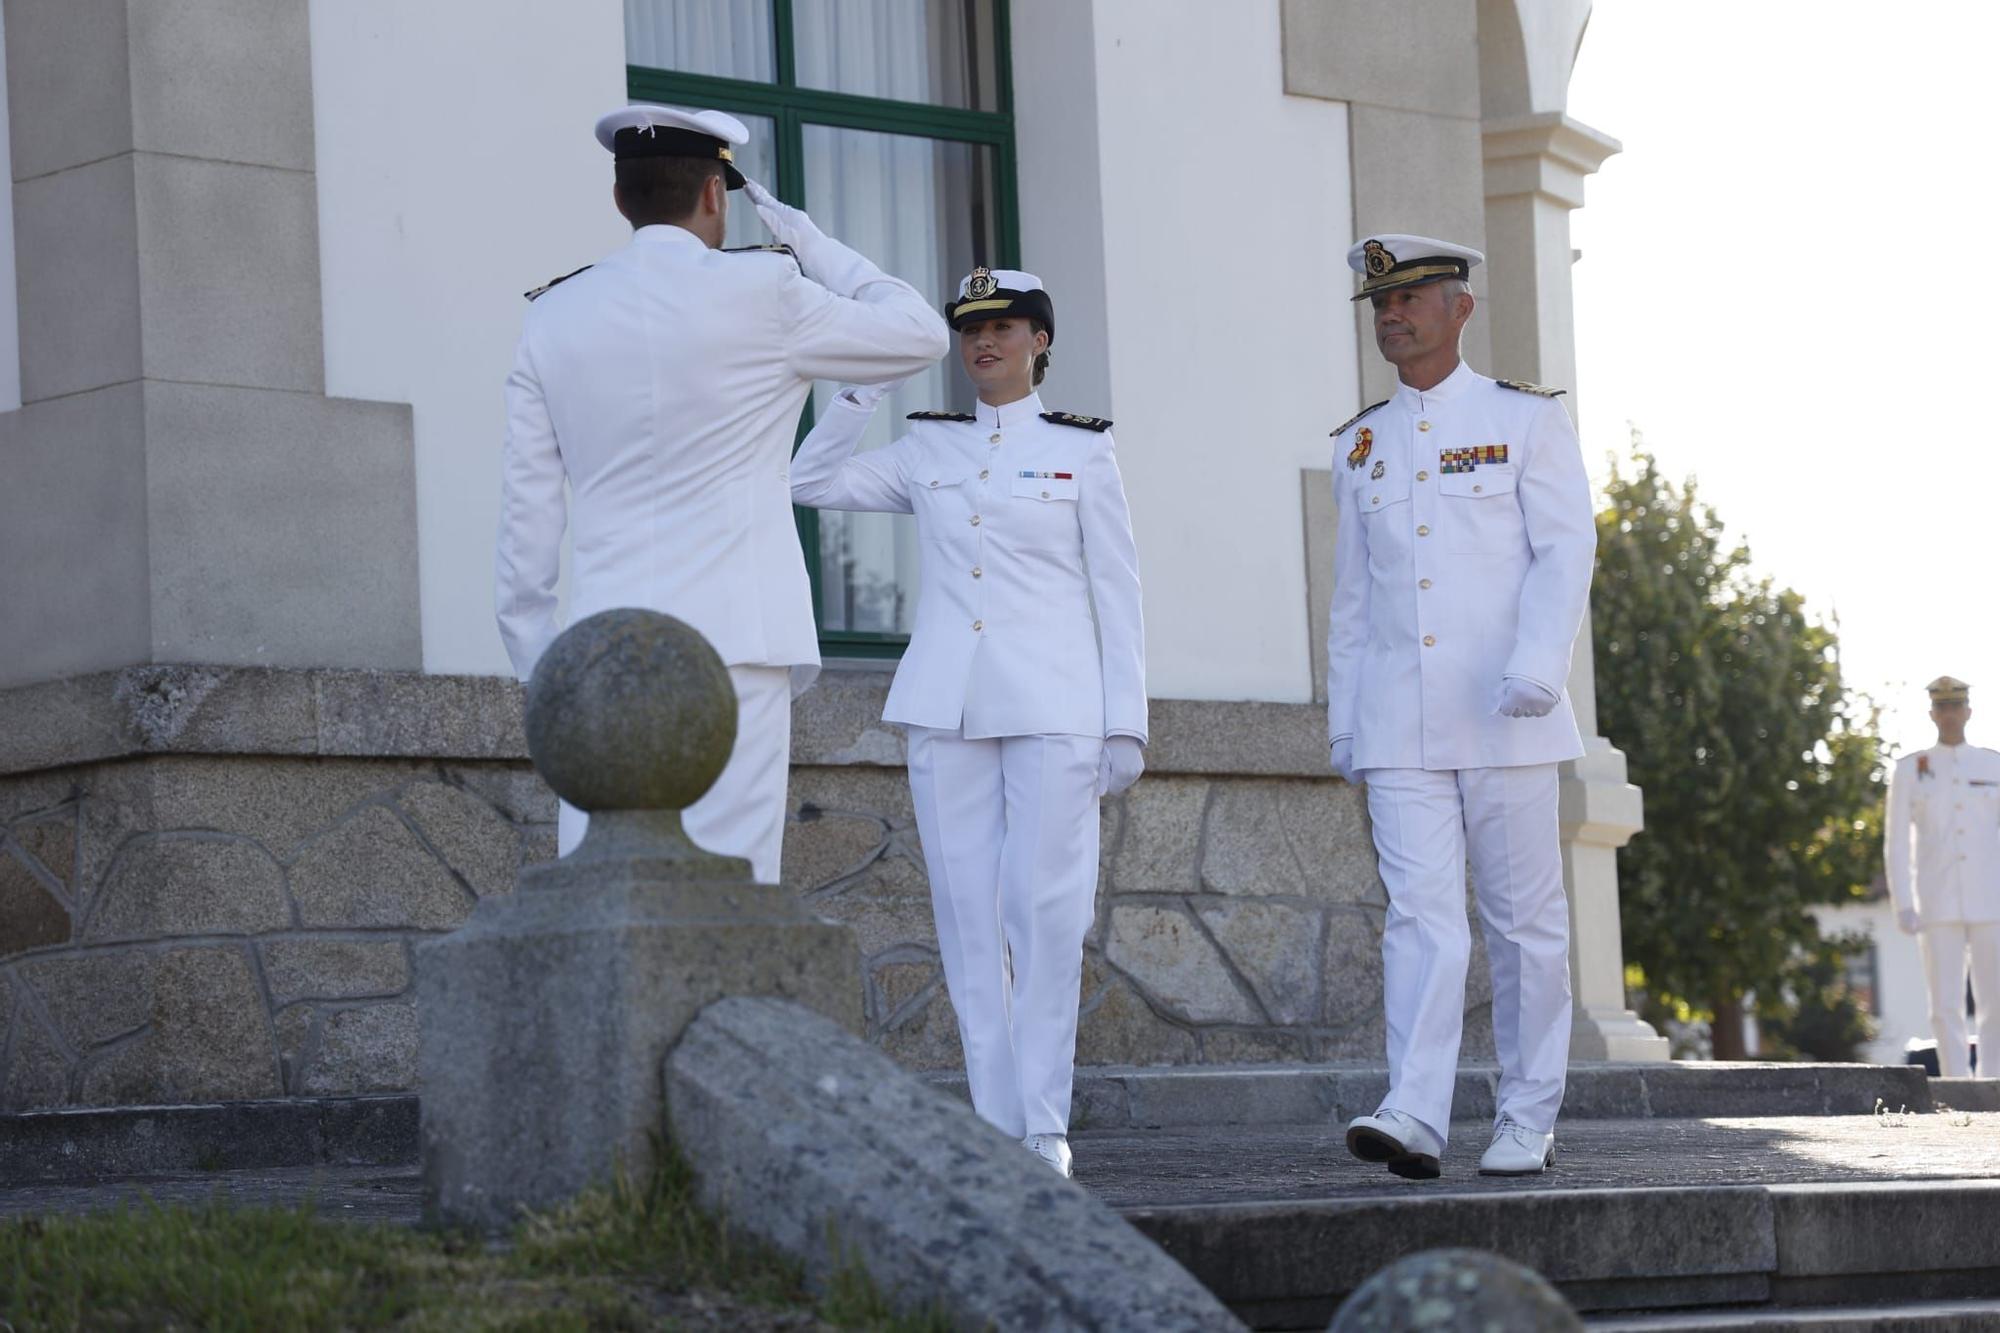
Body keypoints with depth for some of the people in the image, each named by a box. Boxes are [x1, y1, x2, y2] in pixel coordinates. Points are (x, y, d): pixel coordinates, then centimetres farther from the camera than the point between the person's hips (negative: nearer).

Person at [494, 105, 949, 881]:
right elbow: (921, 334, 11)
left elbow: (527, 515, 10)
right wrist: (807, 242, 19)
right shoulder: (761, 293, -2)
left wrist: (539, 668, 18)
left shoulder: (554, 317, 10)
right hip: (734, 638, -3)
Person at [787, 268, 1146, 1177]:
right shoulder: (927, 450, 14)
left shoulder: (1082, 451, 6)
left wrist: (1126, 723, -2)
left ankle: (1044, 1125, -4)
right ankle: (994, 1124, 5)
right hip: (946, 708, 3)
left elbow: (1118, 594, 4)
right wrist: (866, 385, 4)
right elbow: (809, 481, 9)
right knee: (968, 916, 1)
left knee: (1046, 912, -9)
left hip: (1051, 707, -3)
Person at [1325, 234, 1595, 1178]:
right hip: (1399, 728, 2)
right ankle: (1414, 1118, -20)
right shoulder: (1361, 446, 14)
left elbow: (1566, 553, -7)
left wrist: (1536, 667, -21)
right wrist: (1343, 720, 13)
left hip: (1504, 720, -2)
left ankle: (1528, 1123, 11)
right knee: (1420, 913, -9)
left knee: (1523, 919, 3)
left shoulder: (1527, 421, 2)